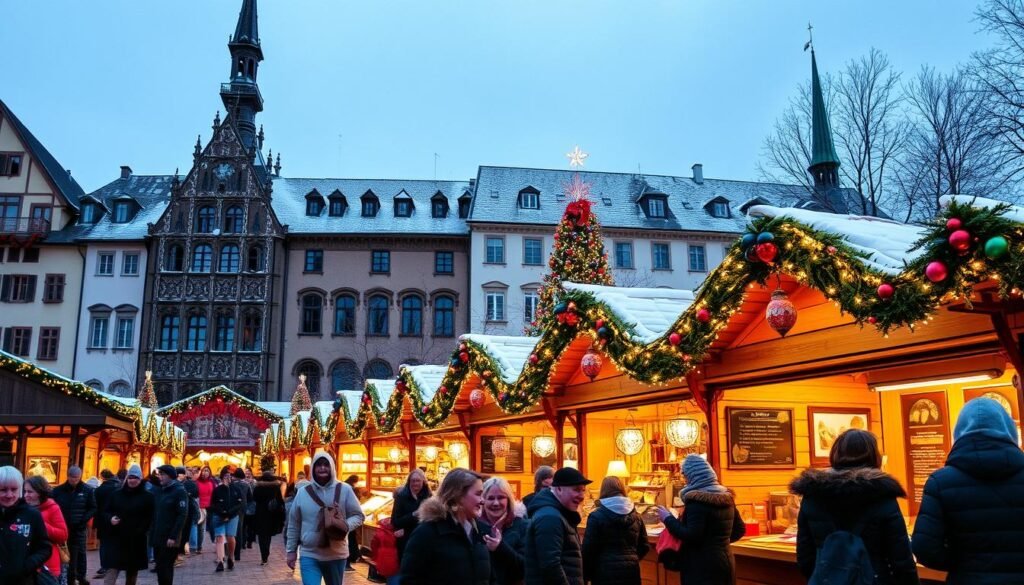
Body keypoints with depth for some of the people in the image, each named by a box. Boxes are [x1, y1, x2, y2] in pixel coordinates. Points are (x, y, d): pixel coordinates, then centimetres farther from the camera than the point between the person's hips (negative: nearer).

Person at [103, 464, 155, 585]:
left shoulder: (148, 497, -1)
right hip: (117, 539, 1)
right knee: (111, 572, -9)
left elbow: (151, 518, -5)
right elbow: (106, 511, 13)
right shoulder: (116, 494, 7)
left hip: (136, 541, -1)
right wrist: (110, 518, -8)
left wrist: (141, 531, -16)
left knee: (132, 572, 13)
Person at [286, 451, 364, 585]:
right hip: (309, 555, 0)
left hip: (336, 554, 1)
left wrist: (346, 526, -20)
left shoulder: (344, 490, -4)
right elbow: (294, 524, 9)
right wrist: (291, 550, 9)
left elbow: (358, 515, 0)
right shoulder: (302, 492, 1)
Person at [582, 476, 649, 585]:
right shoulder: (635, 516, 7)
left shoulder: (596, 516, -8)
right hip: (631, 571, 4)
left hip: (605, 572, -4)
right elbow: (644, 546, 12)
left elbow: (588, 549, -9)